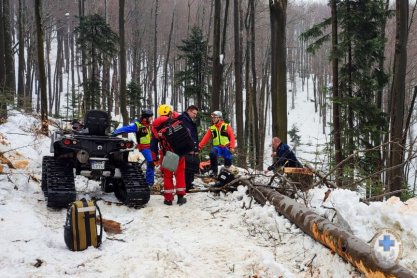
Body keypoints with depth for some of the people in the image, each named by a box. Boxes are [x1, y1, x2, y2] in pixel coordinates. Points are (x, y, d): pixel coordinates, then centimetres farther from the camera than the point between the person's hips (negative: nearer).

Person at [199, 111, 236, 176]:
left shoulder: (226, 126, 2)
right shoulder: (211, 128, 10)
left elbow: (232, 136, -2)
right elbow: (206, 138, 6)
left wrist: (232, 147, -12)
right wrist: (199, 146, -5)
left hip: (226, 147, 0)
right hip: (217, 147, 1)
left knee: (228, 162, 1)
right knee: (212, 153, -30)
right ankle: (214, 171, -21)